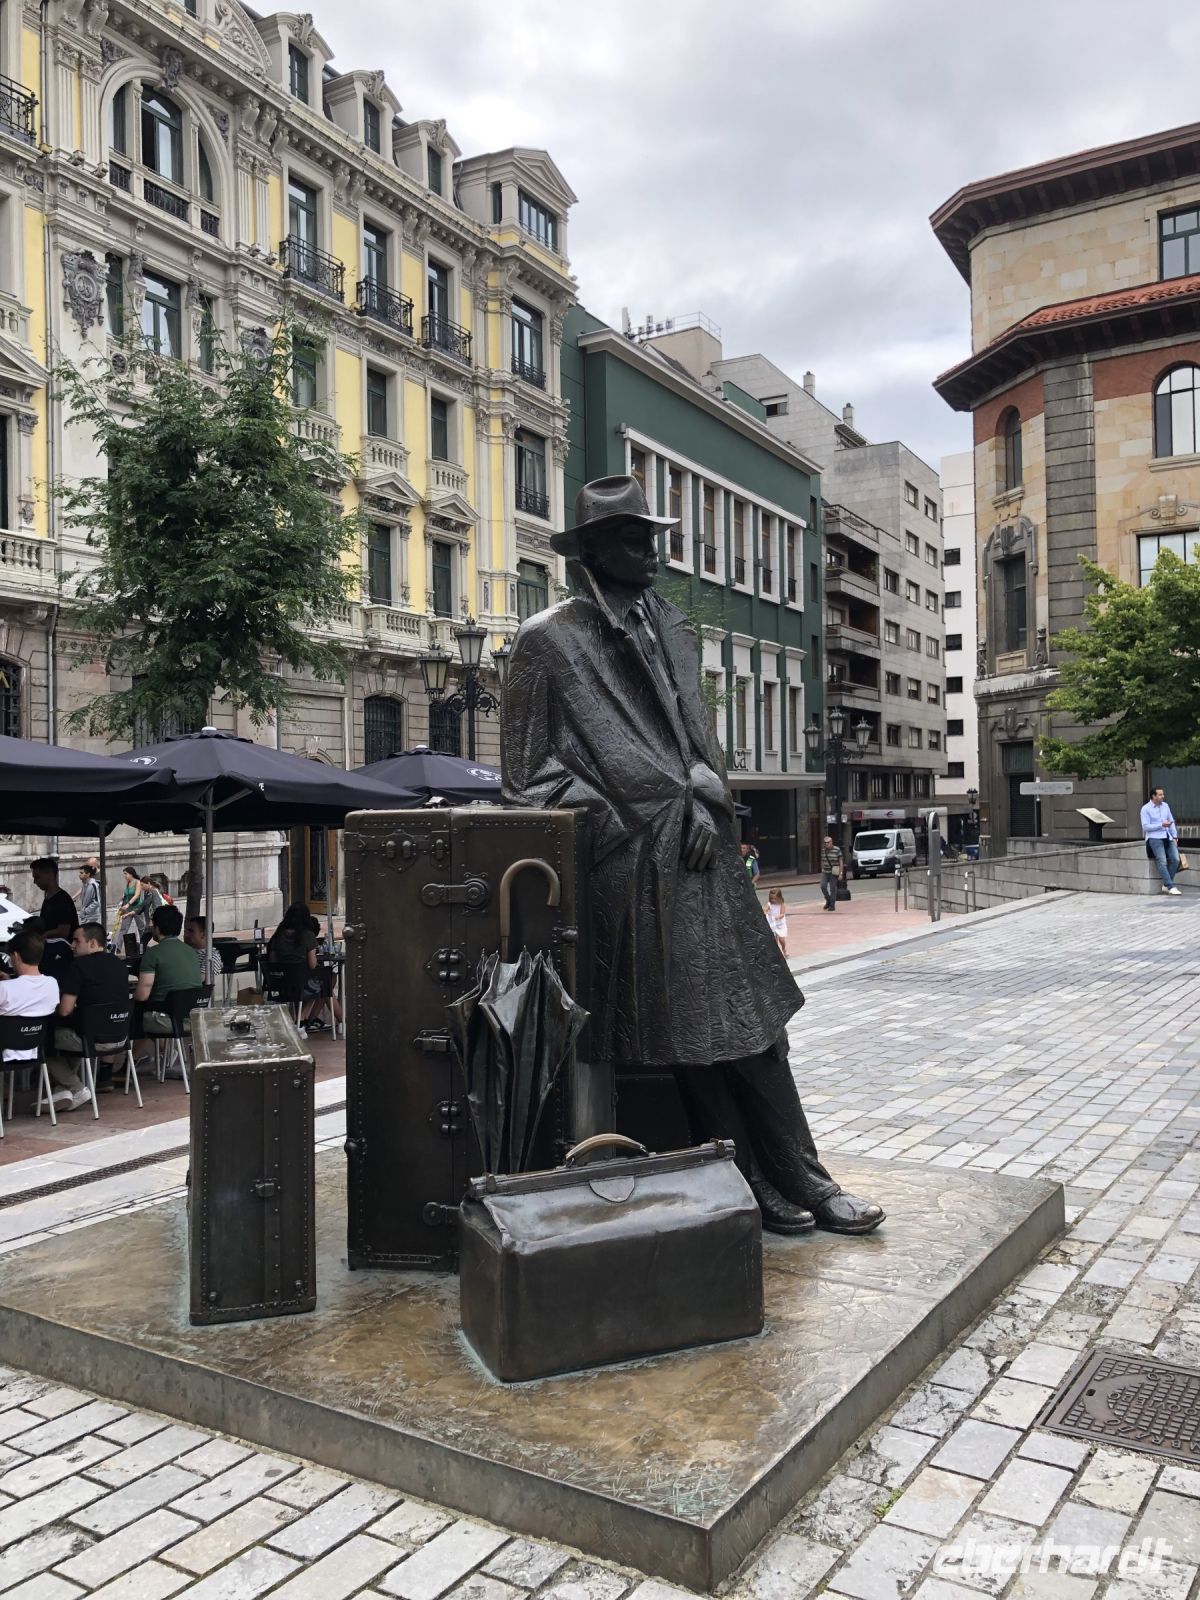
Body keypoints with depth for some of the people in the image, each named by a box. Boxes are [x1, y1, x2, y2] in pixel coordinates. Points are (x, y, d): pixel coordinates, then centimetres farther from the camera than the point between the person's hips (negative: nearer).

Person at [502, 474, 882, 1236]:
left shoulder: (670, 627, 19)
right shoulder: (547, 640, 1)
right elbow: (530, 770, 0)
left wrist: (704, 797, 0)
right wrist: (603, 818, -10)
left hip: (696, 840, 6)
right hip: (629, 858, -5)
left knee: (750, 1013, 5)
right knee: (682, 1030, -1)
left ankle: (797, 1180, 13)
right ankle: (759, 1183, 11)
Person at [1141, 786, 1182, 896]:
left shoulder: (1165, 806, 15)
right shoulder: (1145, 809, -2)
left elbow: (1171, 821, 17)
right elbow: (1145, 826, -8)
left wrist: (1175, 836, 6)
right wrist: (1161, 825, -15)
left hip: (1168, 837, 5)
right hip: (1154, 837, -5)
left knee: (1175, 859, -12)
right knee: (1162, 861, -19)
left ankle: (1166, 885, -4)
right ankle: (1171, 887, -20)